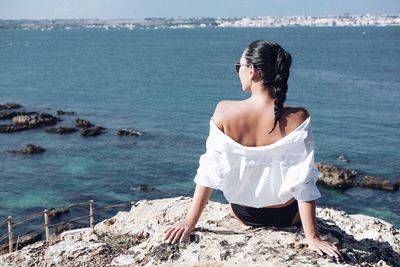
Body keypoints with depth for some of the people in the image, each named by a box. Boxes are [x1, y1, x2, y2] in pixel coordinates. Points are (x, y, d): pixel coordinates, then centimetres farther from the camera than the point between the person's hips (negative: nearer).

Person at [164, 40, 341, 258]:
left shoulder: (224, 111, -22)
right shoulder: (297, 118, -25)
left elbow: (209, 171, -17)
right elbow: (303, 182, -24)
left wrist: (190, 221, -8)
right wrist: (312, 238, -16)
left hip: (243, 214, 2)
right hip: (284, 216, -1)